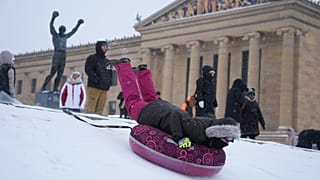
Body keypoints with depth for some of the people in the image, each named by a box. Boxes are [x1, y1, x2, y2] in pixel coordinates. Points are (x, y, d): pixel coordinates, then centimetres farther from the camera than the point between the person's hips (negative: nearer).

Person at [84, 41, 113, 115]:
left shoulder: (107, 61, 24)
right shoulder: (92, 58, 5)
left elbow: (110, 73, 26)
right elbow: (88, 70, -8)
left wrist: (109, 82, 7)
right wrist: (96, 79, -19)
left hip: (104, 89, 6)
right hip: (94, 87, -6)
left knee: (100, 110, 2)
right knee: (90, 108, -13)